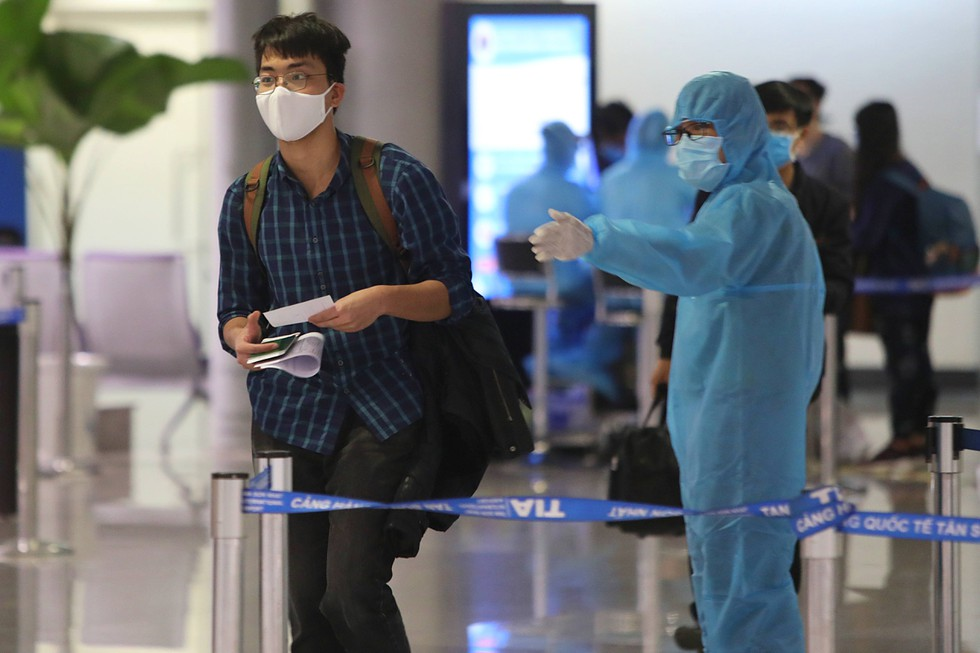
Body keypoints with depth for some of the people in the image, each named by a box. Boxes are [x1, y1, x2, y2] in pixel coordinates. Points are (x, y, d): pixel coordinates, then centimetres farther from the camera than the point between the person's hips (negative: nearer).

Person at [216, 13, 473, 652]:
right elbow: (236, 308, 13)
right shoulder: (246, 200, 4)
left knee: (353, 592, -15)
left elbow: (454, 291, -4)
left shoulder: (397, 179, -7)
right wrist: (241, 337, -11)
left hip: (382, 408, -4)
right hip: (287, 413, 4)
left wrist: (382, 300, -23)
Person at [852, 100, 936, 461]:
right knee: (916, 357, 12)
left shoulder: (885, 180, -18)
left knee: (901, 360, -6)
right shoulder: (909, 171, 11)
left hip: (894, 285, -9)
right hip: (918, 279, 9)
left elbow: (866, 234, -18)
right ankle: (919, 433, 17)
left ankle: (902, 437, -5)